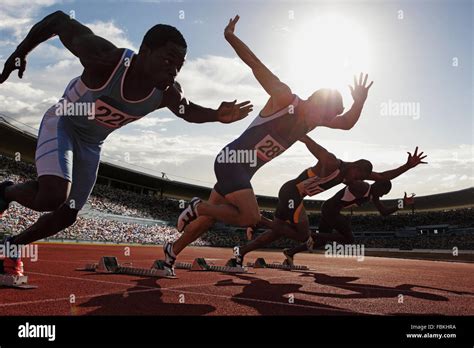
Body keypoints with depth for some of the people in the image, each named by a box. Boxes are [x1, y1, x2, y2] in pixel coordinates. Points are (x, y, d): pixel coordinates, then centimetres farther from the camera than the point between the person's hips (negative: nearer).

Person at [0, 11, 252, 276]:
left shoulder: (168, 93, -21)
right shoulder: (105, 58, -35)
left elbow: (188, 111, 2)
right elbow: (59, 20, -21)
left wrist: (217, 115, -19)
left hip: (92, 143, 5)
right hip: (62, 124, -5)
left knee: (67, 214, 9)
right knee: (52, 196, -29)